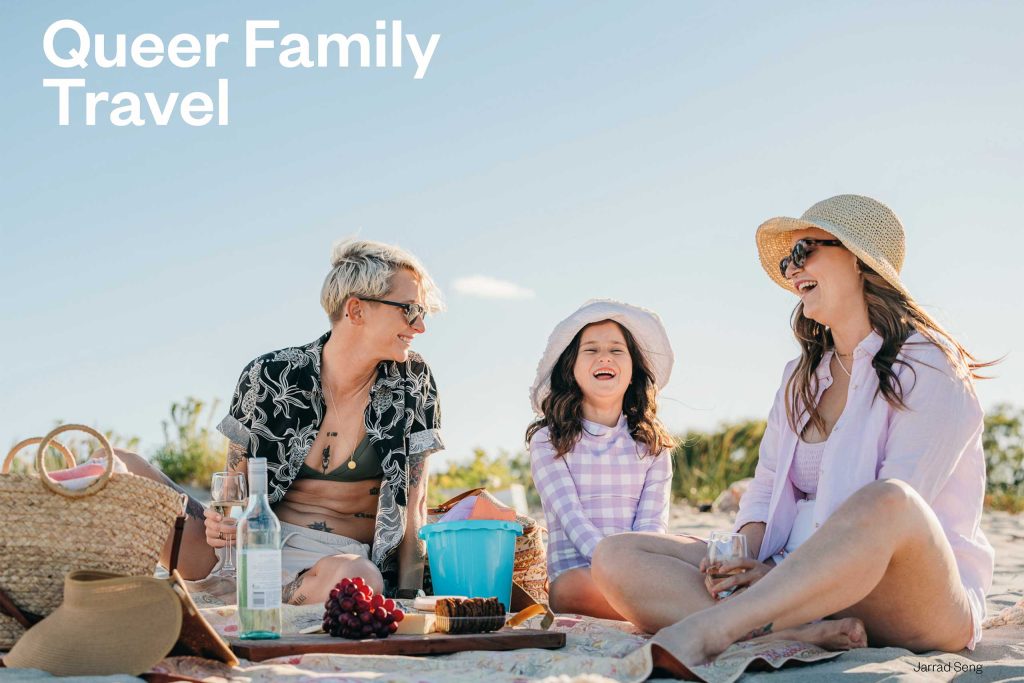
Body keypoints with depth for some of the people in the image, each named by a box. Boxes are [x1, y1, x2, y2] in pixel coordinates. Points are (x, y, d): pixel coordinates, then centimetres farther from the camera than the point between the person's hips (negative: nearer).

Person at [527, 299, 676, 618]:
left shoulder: (651, 444, 15)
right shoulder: (548, 441, 6)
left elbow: (651, 523, 3)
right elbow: (571, 516, -7)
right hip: (577, 571, -2)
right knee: (572, 588, -40)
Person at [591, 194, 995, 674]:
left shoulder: (928, 367, -2)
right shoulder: (801, 379, 21)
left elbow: (891, 509, -13)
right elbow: (767, 484, 16)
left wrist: (783, 571, -19)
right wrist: (746, 557, -6)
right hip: (804, 586, 6)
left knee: (888, 503, -41)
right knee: (616, 558, -14)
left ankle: (702, 633, -42)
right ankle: (804, 634, -34)